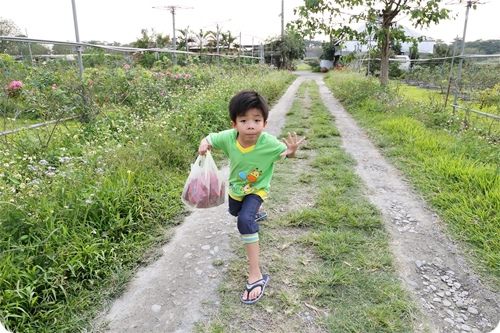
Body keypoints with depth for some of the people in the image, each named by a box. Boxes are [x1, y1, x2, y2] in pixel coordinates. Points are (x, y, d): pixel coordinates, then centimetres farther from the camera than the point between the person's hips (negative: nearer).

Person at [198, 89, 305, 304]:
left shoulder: (269, 143, -36)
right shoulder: (228, 137, -31)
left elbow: (285, 154, -20)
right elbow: (210, 138, -13)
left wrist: (292, 151, -46)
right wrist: (204, 145, -38)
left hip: (256, 189, -5)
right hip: (235, 187, 5)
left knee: (245, 220, -31)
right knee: (234, 212, 35)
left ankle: (256, 275, -20)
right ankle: (257, 211, 73)